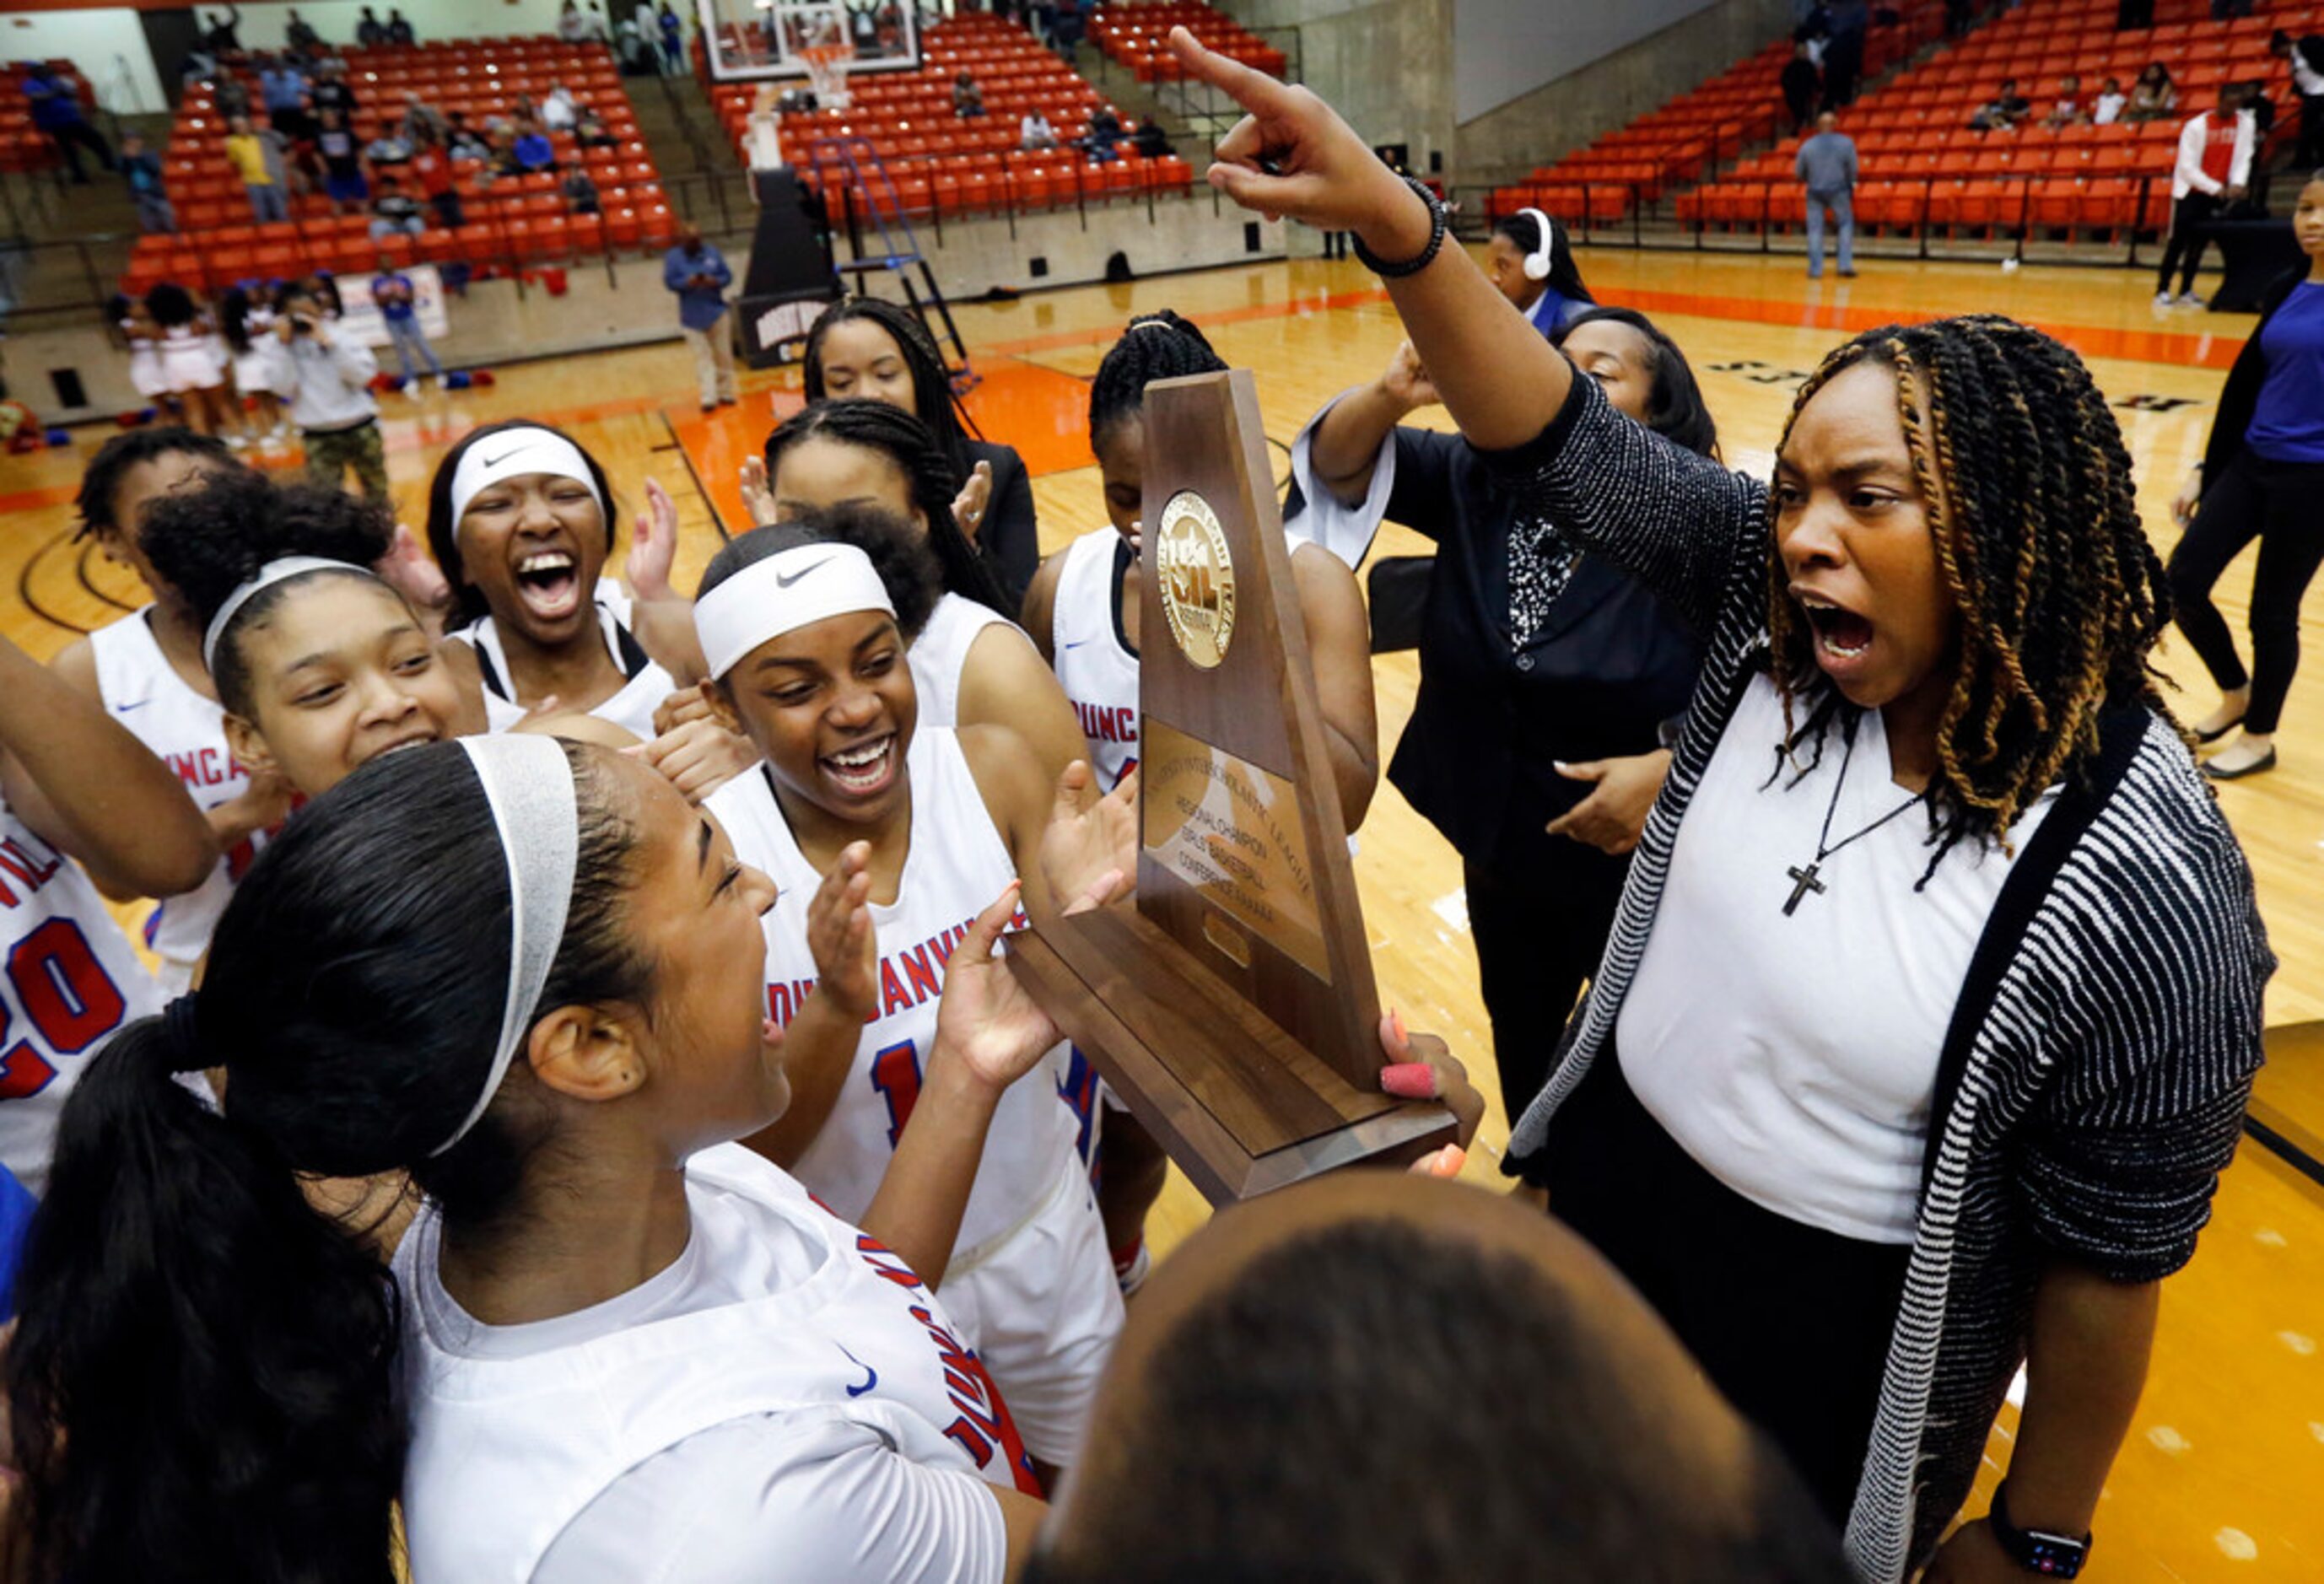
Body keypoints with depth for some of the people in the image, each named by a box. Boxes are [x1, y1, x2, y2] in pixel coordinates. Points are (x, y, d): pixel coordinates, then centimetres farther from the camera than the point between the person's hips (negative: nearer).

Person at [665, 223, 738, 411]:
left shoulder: (712, 253, 5)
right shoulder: (673, 257, 0)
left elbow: (727, 276, 5)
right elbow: (669, 281, -6)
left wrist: (715, 281, -17)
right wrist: (687, 282, -25)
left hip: (717, 312, 3)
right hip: (693, 316, -2)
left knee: (723, 355, 7)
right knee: (702, 356, -7)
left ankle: (725, 393, 19)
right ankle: (708, 397, -10)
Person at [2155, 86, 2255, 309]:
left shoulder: (2245, 123, -2)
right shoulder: (2196, 126, -13)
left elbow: (2243, 158, -1)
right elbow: (2187, 167, -14)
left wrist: (2238, 183, -20)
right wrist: (2214, 188, -20)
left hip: (2218, 192, 4)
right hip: (2190, 189, -4)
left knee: (2199, 243, 4)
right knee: (2178, 242, -7)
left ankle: (2186, 291, 9)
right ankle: (2162, 291, -2)